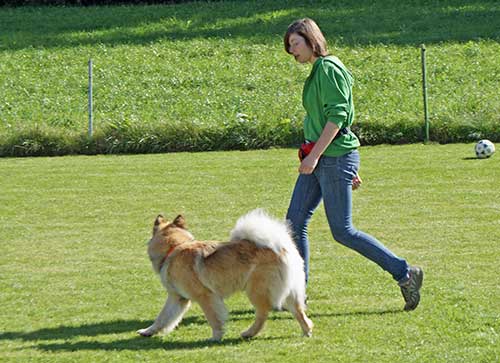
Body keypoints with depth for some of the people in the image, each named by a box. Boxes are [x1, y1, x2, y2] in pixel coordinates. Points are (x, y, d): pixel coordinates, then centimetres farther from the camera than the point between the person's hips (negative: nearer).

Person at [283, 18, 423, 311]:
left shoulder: (329, 69, -12)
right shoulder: (318, 71, 17)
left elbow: (337, 116, -21)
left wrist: (315, 155, -24)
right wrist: (350, 170, 23)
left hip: (335, 157, -10)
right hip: (318, 160, 10)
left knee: (343, 231, -7)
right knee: (295, 221, 5)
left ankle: (405, 274, 1)